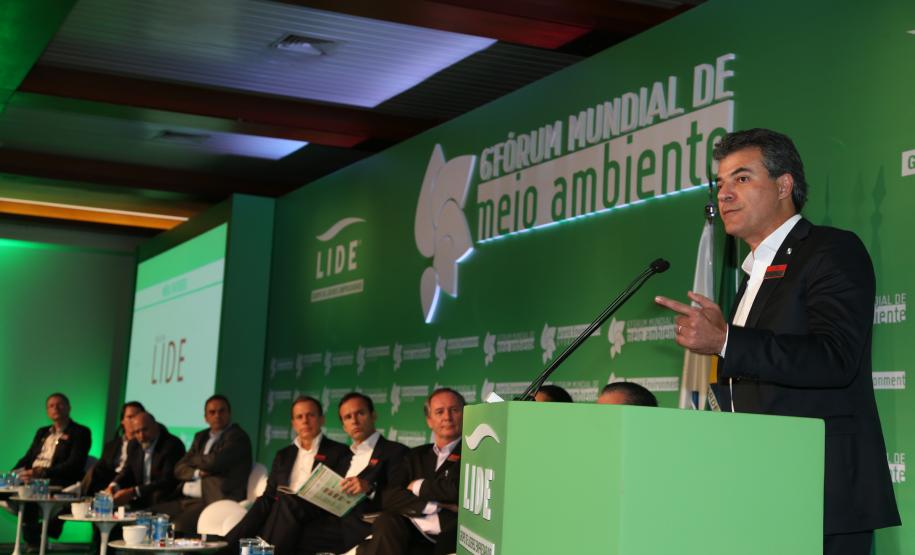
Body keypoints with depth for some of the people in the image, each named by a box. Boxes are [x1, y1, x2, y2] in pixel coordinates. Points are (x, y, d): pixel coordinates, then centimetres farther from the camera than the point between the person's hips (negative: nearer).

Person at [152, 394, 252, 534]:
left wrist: (192, 460, 4)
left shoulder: (238, 437, -3)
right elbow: (179, 469, 15)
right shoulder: (201, 437, 21)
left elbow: (214, 462, -18)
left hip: (214, 500, -8)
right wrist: (197, 473, -7)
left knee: (180, 525, -33)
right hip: (187, 500, 8)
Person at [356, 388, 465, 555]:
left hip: (448, 540, -4)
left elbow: (457, 490, -13)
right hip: (412, 533, 5)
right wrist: (435, 505, -9)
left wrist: (419, 486, 4)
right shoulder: (416, 455, 20)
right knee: (387, 521, -28)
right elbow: (389, 497, 6)